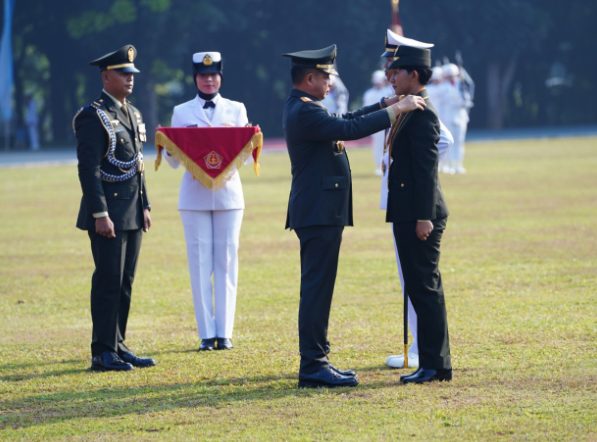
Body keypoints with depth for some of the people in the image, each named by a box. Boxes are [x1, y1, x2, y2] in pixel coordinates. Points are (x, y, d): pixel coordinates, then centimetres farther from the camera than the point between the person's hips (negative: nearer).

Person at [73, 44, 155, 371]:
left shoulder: (133, 114, 15)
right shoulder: (94, 116, -11)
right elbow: (88, 169, -16)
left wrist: (144, 206, 16)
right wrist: (100, 214, -20)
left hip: (132, 213, 8)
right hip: (108, 213, -8)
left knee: (125, 282, 10)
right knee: (109, 281, -7)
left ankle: (117, 346, 16)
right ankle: (103, 353, -3)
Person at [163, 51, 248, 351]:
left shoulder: (236, 110, 9)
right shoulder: (181, 112, 8)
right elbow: (173, 161, 5)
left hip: (228, 193, 1)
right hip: (195, 195, 0)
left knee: (226, 262, 1)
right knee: (200, 264, -2)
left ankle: (224, 332, 4)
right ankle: (207, 334, 2)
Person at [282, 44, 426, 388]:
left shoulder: (303, 108, 15)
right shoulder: (304, 112, -17)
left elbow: (343, 122, 24)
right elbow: (350, 130, -24)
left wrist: (385, 104, 16)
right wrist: (396, 110, -18)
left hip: (318, 212, 11)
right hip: (319, 213, -11)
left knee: (317, 288, 14)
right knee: (317, 288, -9)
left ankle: (316, 361, 19)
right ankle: (313, 366, -8)